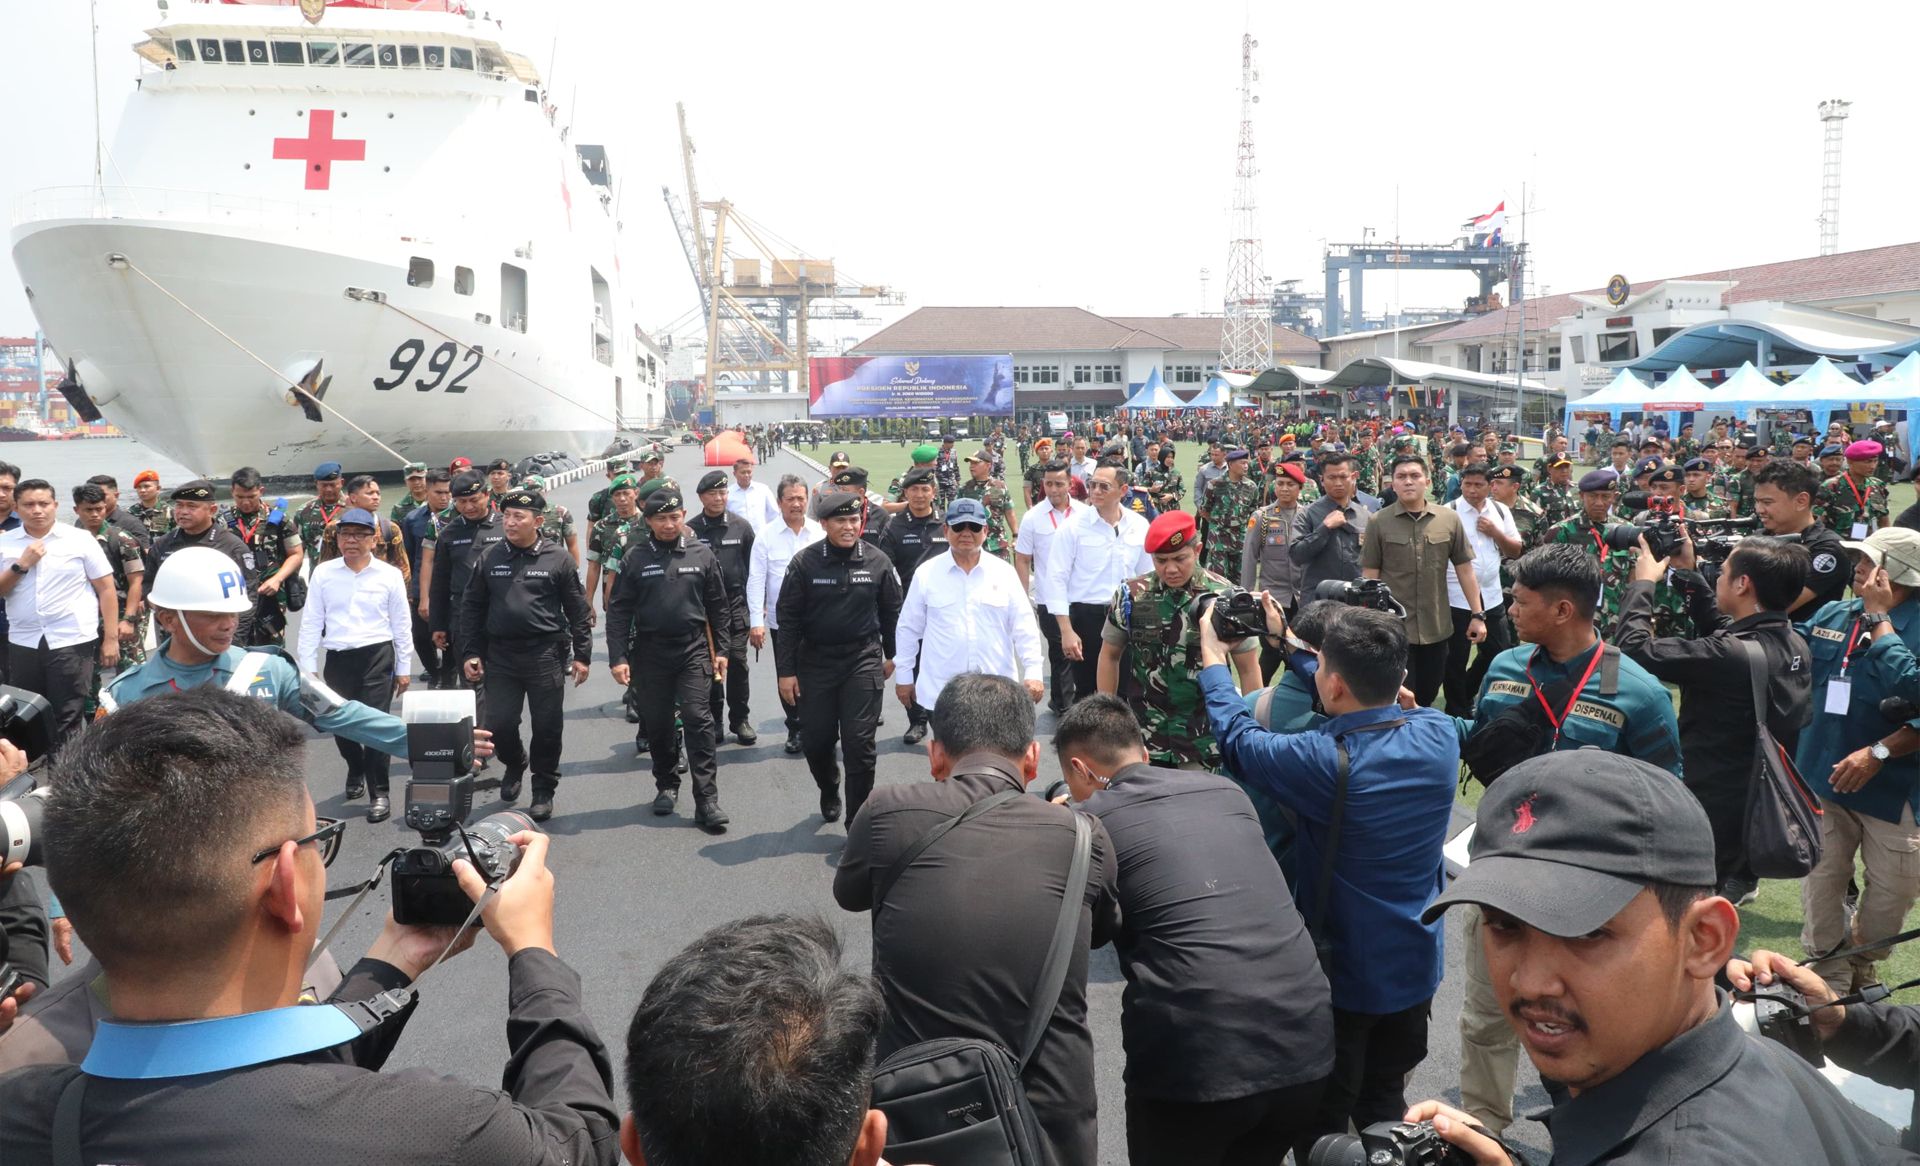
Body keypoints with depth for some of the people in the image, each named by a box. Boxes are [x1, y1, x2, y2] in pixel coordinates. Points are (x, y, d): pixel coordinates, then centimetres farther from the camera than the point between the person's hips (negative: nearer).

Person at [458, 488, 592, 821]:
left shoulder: (557, 558, -3)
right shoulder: (488, 557, 4)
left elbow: (578, 611, 1)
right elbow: (472, 607, 8)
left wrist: (582, 655, -2)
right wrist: (470, 653, 3)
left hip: (545, 654, -2)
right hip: (500, 654, 2)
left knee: (547, 727, 3)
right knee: (498, 725, 2)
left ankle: (544, 791, 20)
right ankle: (515, 763, 34)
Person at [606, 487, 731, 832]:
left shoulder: (701, 554, 3)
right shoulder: (635, 558, 0)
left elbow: (718, 606, 8)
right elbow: (618, 611, 0)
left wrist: (722, 649, 6)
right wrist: (618, 658, -6)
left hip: (693, 651, -1)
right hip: (650, 654, 1)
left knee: (699, 720, -8)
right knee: (657, 724, 10)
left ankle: (706, 799, -7)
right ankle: (666, 785, 30)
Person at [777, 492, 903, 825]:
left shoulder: (877, 560, -3)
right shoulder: (805, 562, -6)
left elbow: (891, 611, 9)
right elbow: (789, 618, -3)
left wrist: (892, 655, 15)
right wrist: (786, 670, -5)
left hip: (863, 661, 0)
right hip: (815, 661, 1)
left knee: (859, 742, -3)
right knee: (816, 739, 9)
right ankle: (829, 791, 40)